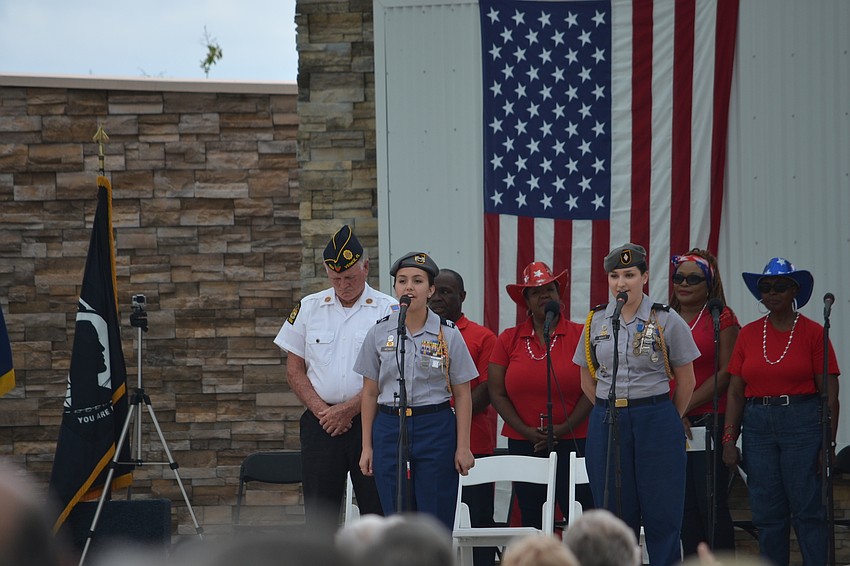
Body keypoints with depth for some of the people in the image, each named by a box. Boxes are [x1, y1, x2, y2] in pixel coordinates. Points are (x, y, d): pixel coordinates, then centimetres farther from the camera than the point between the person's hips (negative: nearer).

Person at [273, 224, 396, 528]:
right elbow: (294, 369, 9)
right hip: (321, 422, 2)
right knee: (319, 513, 2)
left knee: (378, 511, -2)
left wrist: (349, 409, -12)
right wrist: (322, 410, -5)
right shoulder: (309, 308, 9)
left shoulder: (388, 310, 0)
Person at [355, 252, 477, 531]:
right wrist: (367, 446, 7)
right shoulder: (379, 333, 5)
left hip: (436, 428, -2)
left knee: (436, 521, -2)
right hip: (389, 429, 2)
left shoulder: (448, 335, -1)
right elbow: (370, 393, 9)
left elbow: (462, 394, 2)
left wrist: (463, 447, -4)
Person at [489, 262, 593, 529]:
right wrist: (527, 432, -7)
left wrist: (564, 428, -12)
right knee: (532, 523, 6)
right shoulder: (509, 339, 8)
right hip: (523, 445, 3)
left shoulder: (580, 335, 1)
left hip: (573, 442, -3)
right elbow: (497, 393, 4)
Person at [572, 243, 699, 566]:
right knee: (615, 515, 5)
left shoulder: (667, 321, -2)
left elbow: (686, 382, 5)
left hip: (656, 421, -3)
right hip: (606, 425, 3)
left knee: (661, 515, -2)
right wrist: (612, 412, 12)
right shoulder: (596, 322, 7)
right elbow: (588, 381, 16)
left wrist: (666, 420, 10)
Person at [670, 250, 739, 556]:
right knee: (685, 505, 6)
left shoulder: (722, 318, -2)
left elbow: (726, 373, -8)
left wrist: (686, 406, -11)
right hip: (671, 426, 5)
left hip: (711, 420, -5)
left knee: (711, 502, -6)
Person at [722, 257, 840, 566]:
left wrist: (828, 444, -8)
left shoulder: (812, 332, -1)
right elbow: (736, 391, 11)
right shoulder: (748, 334, 10)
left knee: (808, 511, -4)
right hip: (757, 425, 4)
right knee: (767, 514, 5)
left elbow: (830, 393, -3)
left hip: (803, 424, -4)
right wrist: (729, 438, 4)